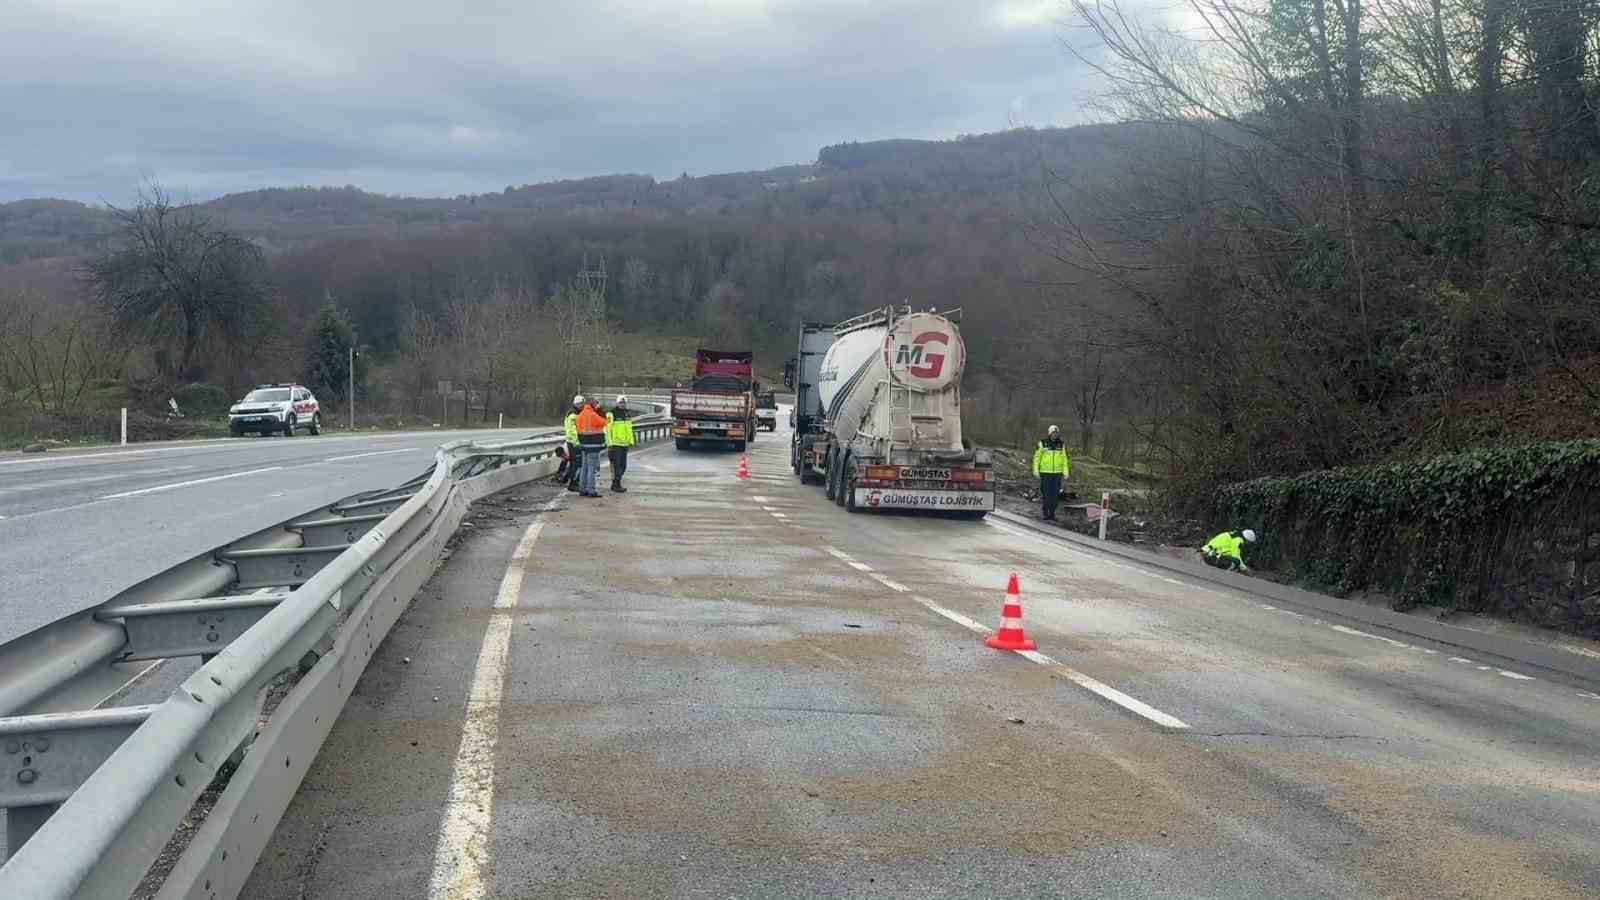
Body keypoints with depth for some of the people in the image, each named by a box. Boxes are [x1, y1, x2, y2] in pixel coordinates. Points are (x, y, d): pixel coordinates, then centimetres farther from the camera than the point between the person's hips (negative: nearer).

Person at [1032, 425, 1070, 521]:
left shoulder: (1061, 445, 5)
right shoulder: (1043, 443, -3)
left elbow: (1064, 459, 9)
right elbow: (1036, 457, 1)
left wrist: (1065, 473, 5)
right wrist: (1036, 471, -4)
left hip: (1057, 473, 2)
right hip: (1045, 473, -2)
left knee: (1055, 495, 2)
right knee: (1046, 494, -3)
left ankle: (1052, 514, 11)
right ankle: (1046, 515, 6)